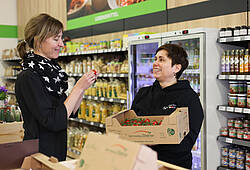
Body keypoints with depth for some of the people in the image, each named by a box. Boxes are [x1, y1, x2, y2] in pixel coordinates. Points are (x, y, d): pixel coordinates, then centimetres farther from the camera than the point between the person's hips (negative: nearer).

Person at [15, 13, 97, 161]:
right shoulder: (28, 78, -20)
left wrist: (84, 86, -1)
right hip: (39, 154, -8)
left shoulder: (50, 70, 6)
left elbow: (71, 111, 12)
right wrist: (78, 88, -21)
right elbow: (54, 122, -25)